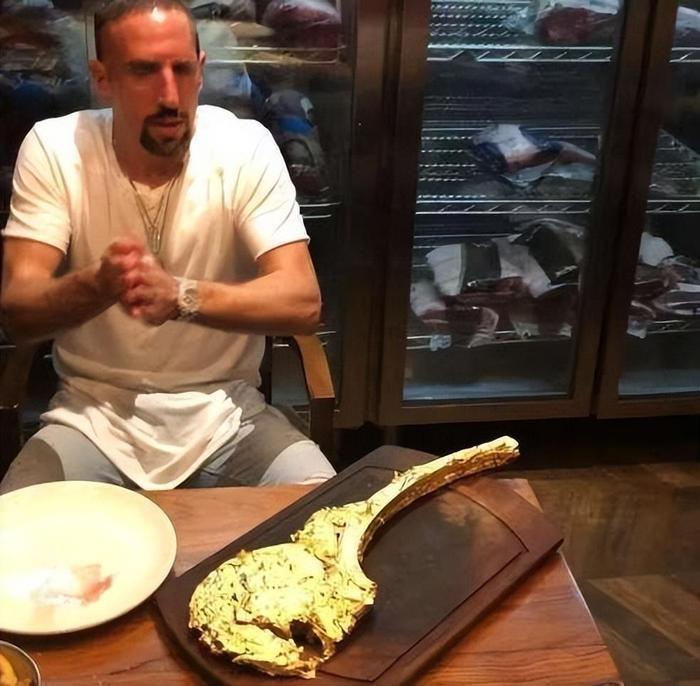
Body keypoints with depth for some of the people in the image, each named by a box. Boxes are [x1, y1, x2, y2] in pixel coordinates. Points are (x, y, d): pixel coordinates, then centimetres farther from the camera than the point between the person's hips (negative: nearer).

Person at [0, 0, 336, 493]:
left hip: (223, 409, 0)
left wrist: (180, 295, -35)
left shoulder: (247, 147, -10)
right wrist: (99, 285, -36)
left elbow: (303, 302, -17)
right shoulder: (53, 148, -8)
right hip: (94, 412, 0)